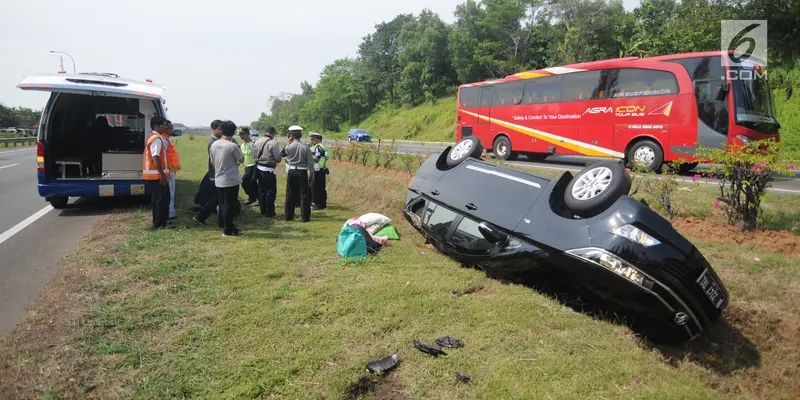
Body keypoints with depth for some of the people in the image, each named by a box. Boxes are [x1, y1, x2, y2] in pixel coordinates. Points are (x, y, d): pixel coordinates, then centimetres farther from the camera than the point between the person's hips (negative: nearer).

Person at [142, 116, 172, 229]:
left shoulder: (153, 137, 17)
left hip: (153, 174, 10)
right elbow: (155, 157, -23)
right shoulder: (157, 139, -16)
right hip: (157, 174, -10)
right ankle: (160, 223, -1)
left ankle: (157, 221, 22)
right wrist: (162, 173, -23)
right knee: (163, 198, -5)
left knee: (157, 198, 15)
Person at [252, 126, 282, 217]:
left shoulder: (257, 141, 4)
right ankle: (269, 212, 9)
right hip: (269, 170, -7)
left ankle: (263, 210, 25)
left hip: (259, 168, 7)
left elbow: (254, 155, 11)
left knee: (261, 190, 17)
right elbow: (278, 158, -16)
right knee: (270, 191, 3)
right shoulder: (273, 142, -16)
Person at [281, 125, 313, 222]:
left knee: (290, 194, 12)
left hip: (291, 172, 1)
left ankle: (289, 216, 19)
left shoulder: (289, 147, -8)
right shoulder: (305, 147, -7)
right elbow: (310, 161, -6)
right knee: (304, 194, 4)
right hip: (302, 172, -1)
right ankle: (305, 217, 5)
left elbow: (281, 153, 13)